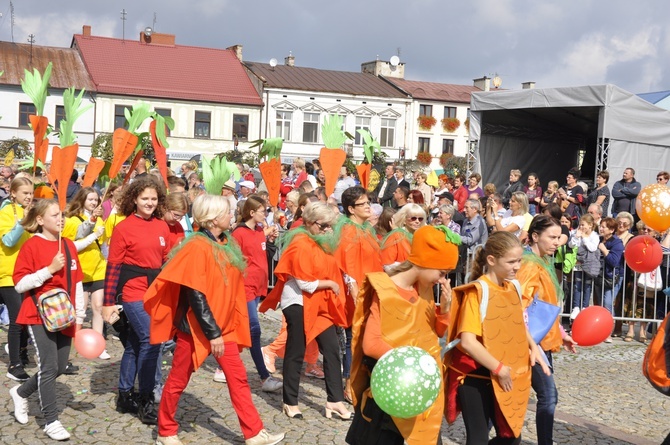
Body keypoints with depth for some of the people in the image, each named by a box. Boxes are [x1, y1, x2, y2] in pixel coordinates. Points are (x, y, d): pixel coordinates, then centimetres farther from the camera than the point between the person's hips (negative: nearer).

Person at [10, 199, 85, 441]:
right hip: (39, 316, -6)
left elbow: (77, 283, 12)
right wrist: (50, 269, -20)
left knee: (59, 367, 11)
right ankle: (51, 422, 4)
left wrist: (79, 316, 10)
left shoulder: (69, 245, 8)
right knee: (49, 367, -8)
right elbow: (19, 284, -12)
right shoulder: (31, 246, -9)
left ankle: (21, 393, 36)